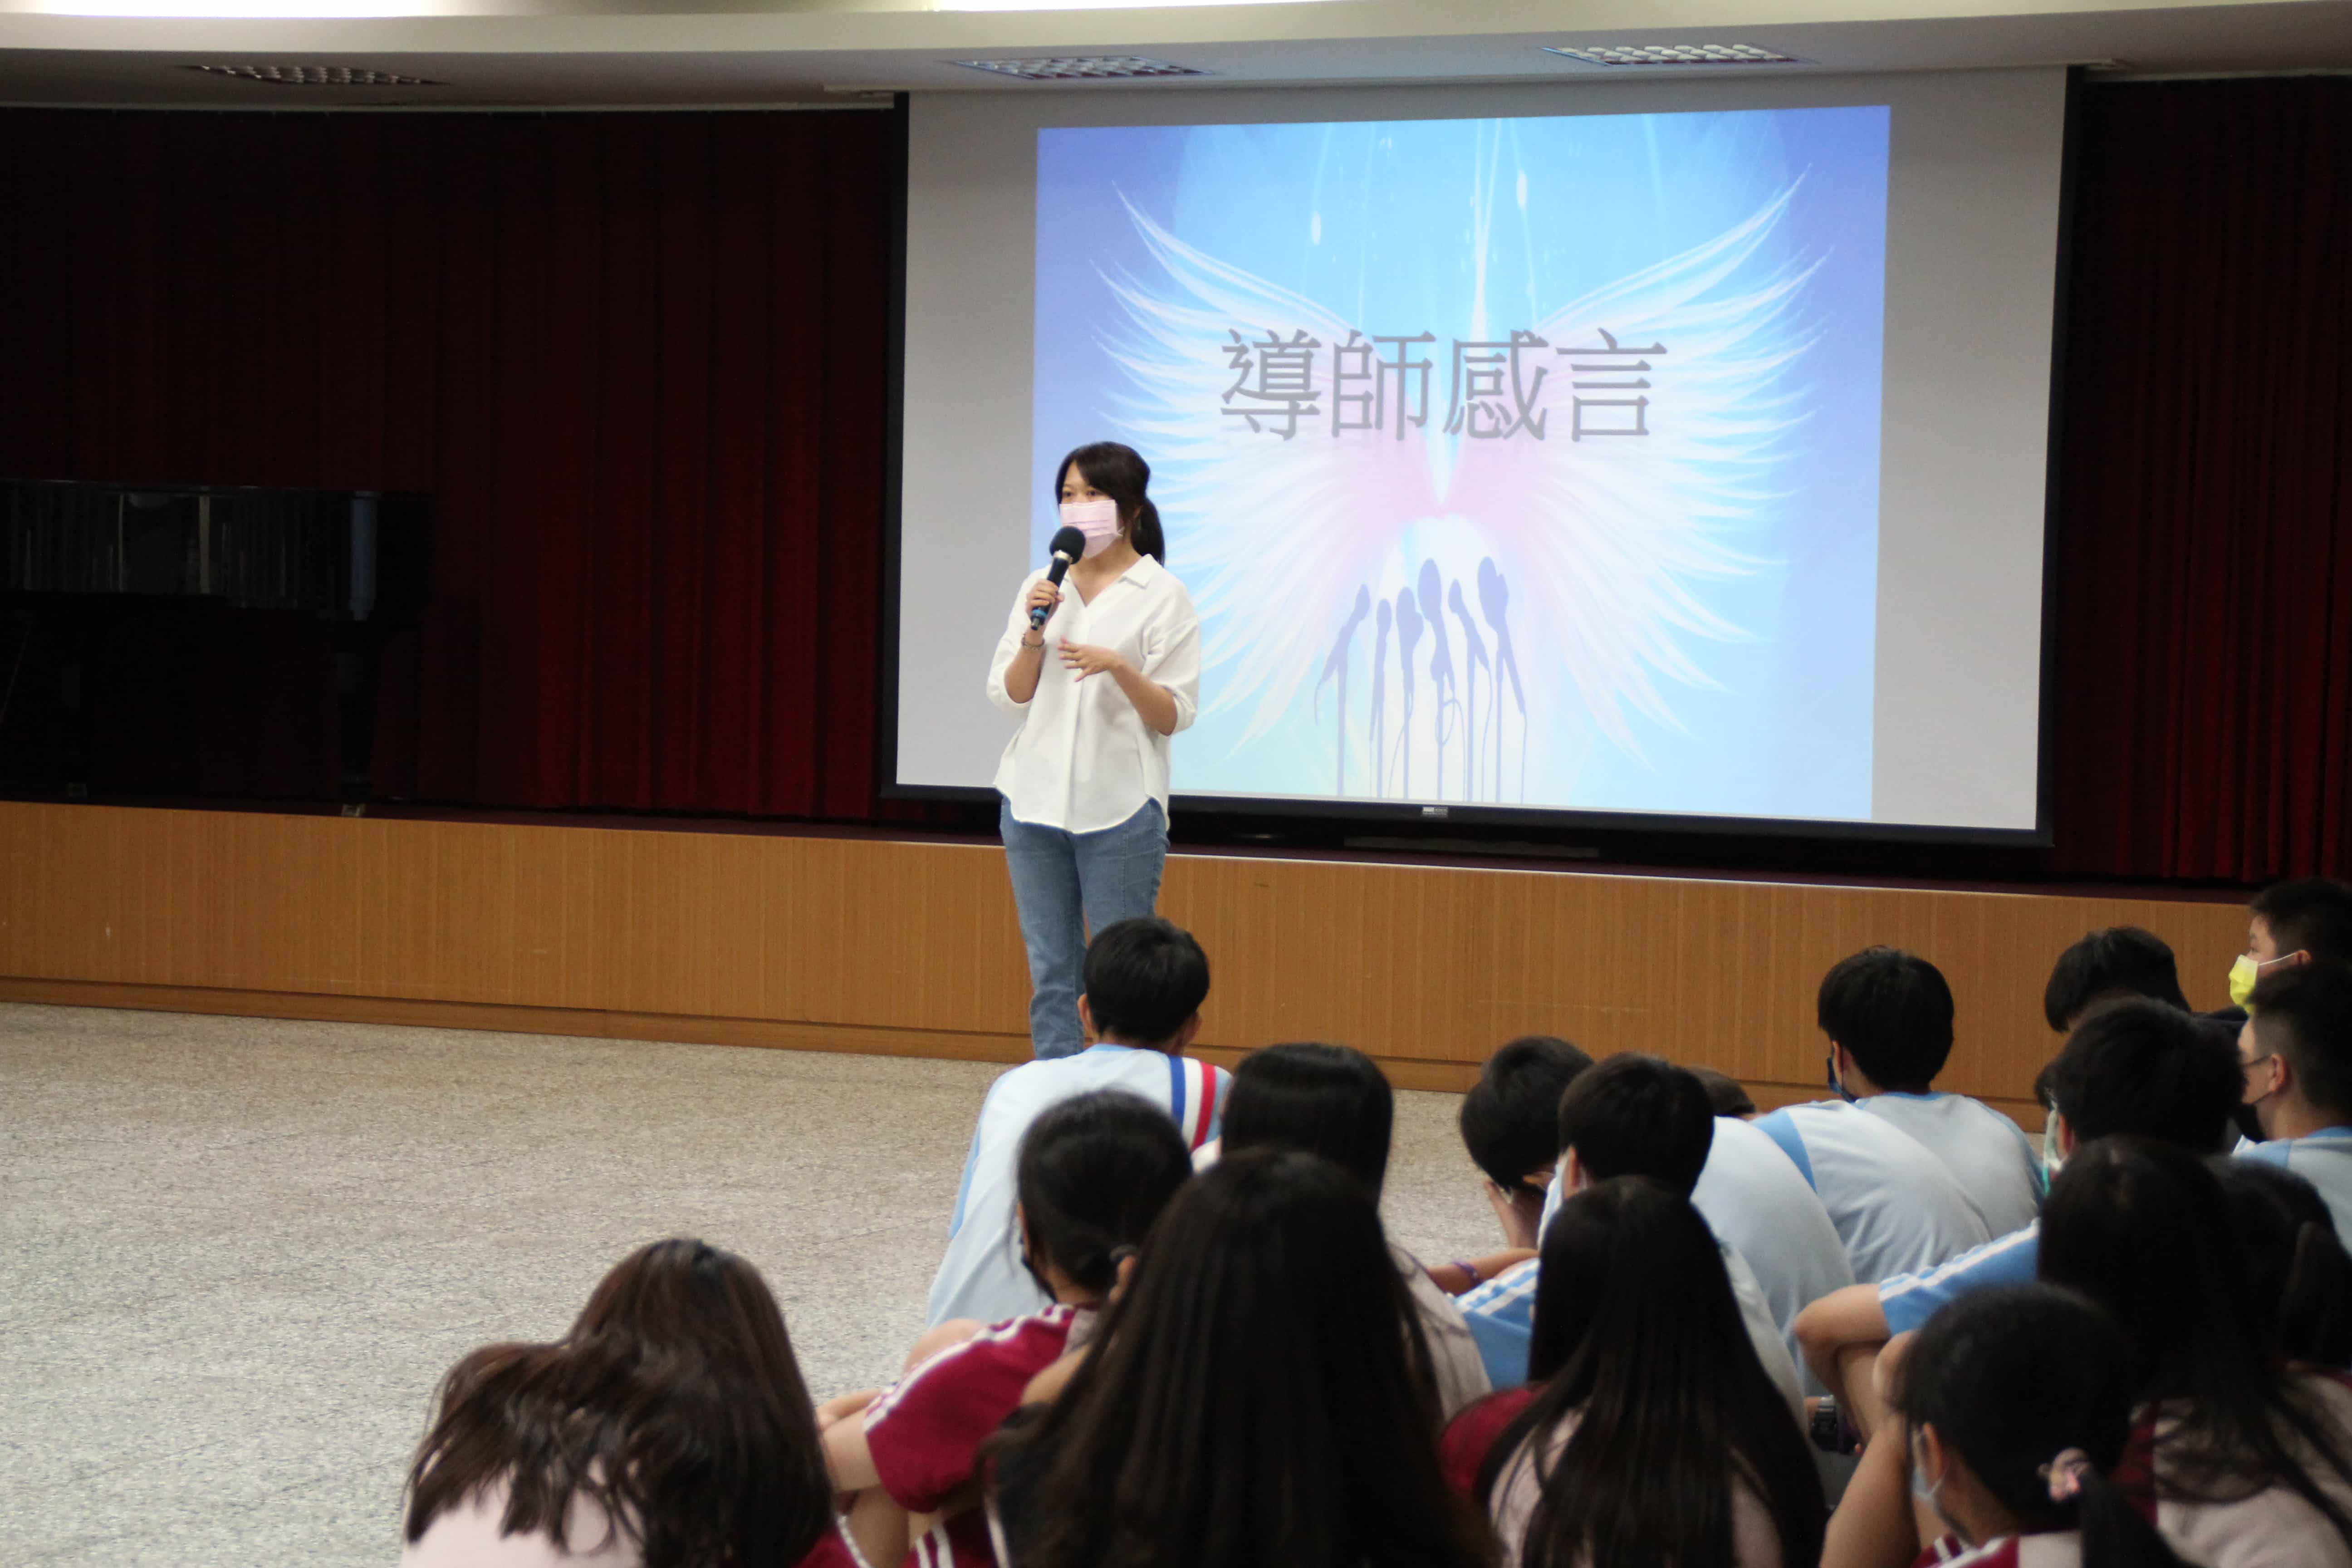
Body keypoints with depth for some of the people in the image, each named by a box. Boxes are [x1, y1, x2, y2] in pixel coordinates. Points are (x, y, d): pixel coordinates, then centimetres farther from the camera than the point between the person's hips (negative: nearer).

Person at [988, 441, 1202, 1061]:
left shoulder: (1161, 593, -2)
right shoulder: (1041, 586, 12)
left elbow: (1175, 716, -6)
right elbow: (1008, 695, 8)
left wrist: (1119, 666, -22)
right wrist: (1033, 638, -9)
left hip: (1119, 806, -4)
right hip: (1035, 800, 4)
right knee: (1051, 975, 6)